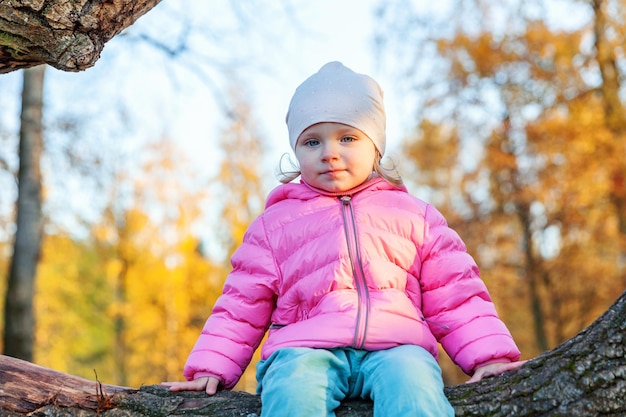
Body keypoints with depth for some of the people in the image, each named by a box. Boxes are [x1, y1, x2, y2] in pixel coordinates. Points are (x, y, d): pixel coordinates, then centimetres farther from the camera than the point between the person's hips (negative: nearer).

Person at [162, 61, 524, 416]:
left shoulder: (412, 214, 22)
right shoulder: (275, 222, 22)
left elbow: (454, 293, 18)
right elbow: (243, 305, 20)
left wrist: (489, 355, 4)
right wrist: (212, 368, 7)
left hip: (395, 346, 0)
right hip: (305, 349, 0)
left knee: (410, 379, -35)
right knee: (293, 387, -35)